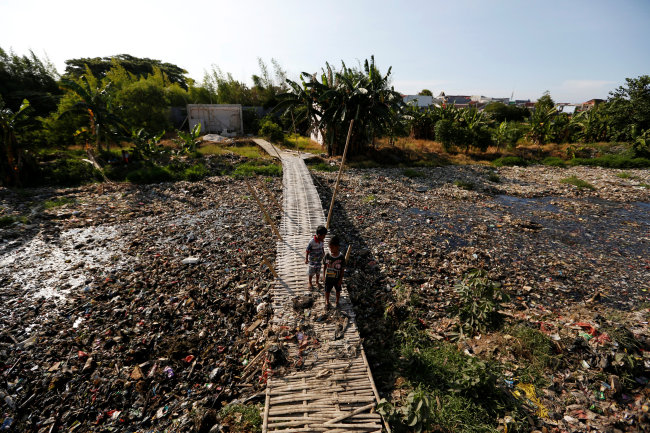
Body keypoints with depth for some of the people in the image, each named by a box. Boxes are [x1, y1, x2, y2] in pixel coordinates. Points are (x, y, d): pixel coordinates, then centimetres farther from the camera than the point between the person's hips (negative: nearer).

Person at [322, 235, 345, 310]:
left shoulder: (341, 257, -21)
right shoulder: (327, 256, -17)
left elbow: (342, 269, -11)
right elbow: (324, 266, -3)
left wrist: (341, 279, -9)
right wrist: (323, 276, 0)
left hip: (337, 278, -1)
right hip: (328, 278, 1)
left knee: (338, 291, 21)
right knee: (327, 291, 17)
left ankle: (337, 302, 48)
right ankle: (327, 302, 44)